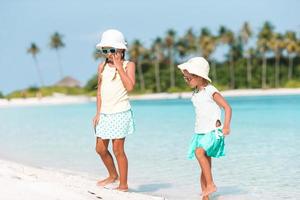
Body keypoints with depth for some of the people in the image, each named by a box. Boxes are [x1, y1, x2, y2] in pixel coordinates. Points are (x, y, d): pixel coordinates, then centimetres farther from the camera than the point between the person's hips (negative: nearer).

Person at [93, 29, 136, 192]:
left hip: (120, 112, -5)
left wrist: (119, 66, -15)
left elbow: (129, 87, -17)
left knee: (118, 149, -5)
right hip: (105, 113, 5)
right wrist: (98, 113, 10)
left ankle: (123, 184, 6)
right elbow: (99, 91, 15)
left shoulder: (128, 65, -2)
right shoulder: (102, 67, 10)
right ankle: (113, 175, 31)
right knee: (100, 148, 8)